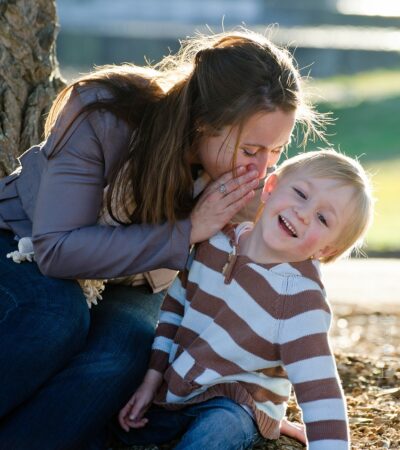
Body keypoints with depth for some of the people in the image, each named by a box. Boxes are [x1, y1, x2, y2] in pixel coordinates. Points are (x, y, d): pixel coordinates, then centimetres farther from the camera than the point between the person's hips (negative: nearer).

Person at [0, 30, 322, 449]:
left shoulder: (248, 176, -19)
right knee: (59, 316, -37)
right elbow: (57, 249, -35)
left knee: (124, 349, -32)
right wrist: (185, 233, -38)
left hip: (124, 287, 3)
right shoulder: (103, 114, -32)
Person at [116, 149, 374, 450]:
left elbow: (320, 393, -30)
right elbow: (176, 304, 8)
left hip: (234, 403, -7)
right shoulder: (218, 239, -8)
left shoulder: (301, 299, -25)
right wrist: (153, 377, 6)